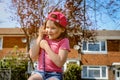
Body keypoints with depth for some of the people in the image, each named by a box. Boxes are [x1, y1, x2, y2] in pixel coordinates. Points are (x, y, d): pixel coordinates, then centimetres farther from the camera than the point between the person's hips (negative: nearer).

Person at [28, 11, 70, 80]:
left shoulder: (63, 41, -6)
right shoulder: (43, 39, 8)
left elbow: (60, 63, -18)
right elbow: (32, 55, -2)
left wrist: (46, 47, -14)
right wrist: (40, 37, -2)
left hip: (54, 74, -3)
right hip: (40, 72, 4)